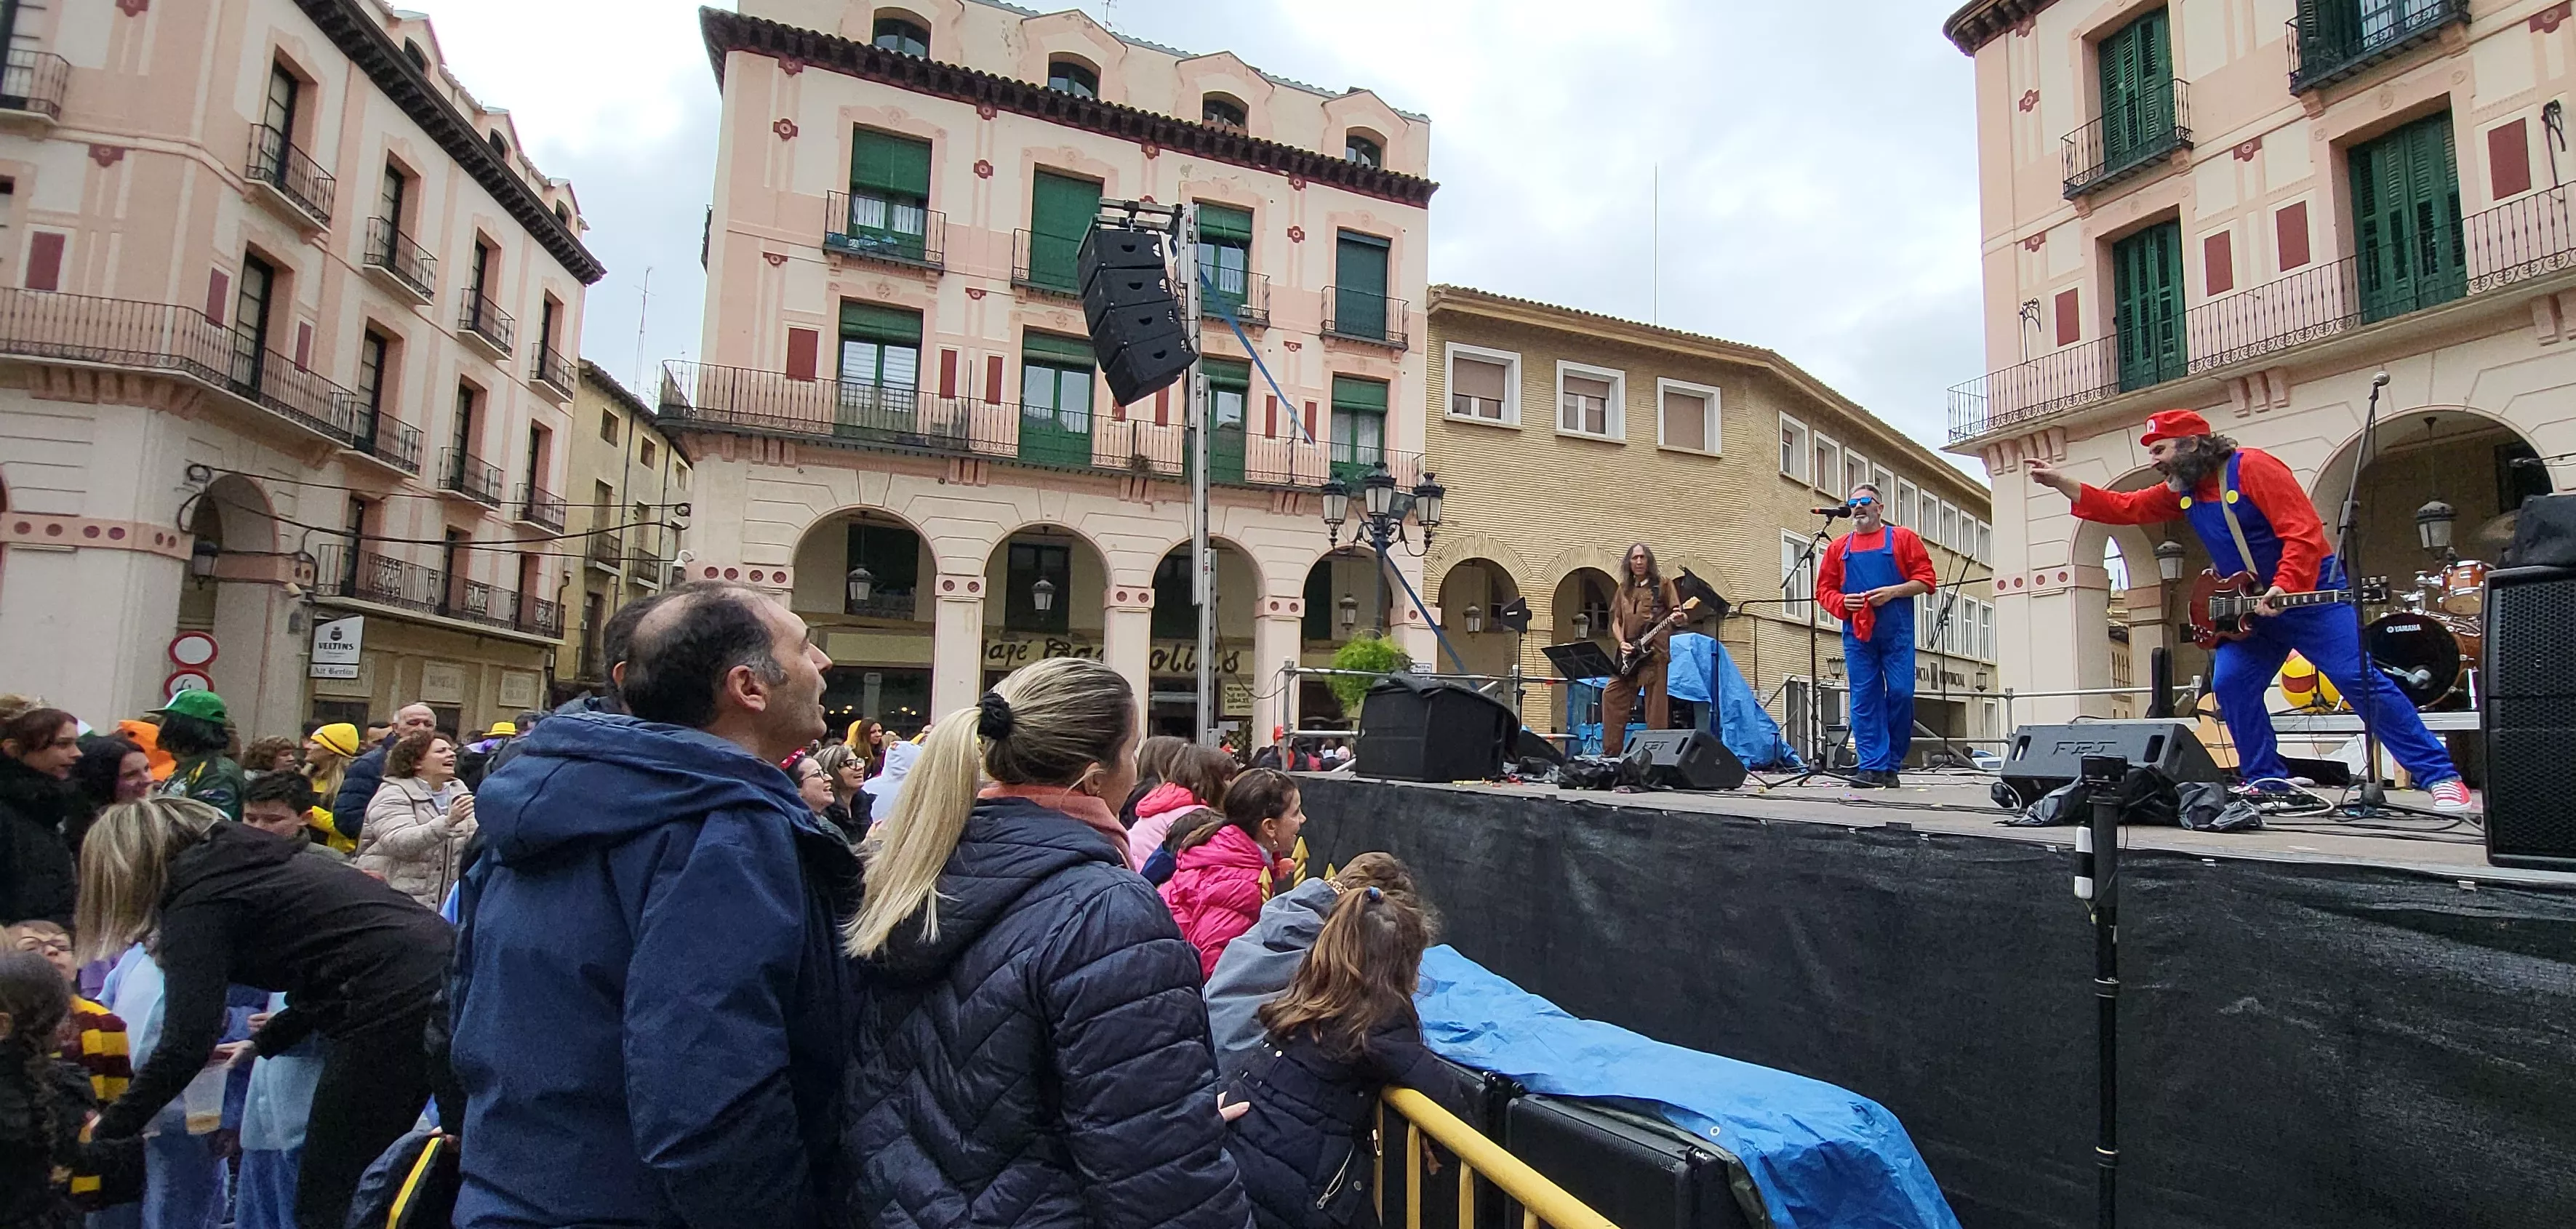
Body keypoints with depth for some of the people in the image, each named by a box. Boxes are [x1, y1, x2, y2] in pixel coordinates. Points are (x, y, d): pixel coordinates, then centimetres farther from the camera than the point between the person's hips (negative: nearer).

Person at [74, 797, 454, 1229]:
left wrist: (108, 1128, 10)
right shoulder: (246, 864, 24)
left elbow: (185, 1046, -5)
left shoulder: (198, 904, -1)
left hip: (394, 1005, -9)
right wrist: (266, 1042, 32)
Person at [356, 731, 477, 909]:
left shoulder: (458, 791, 11)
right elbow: (399, 842, -24)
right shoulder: (394, 794, -7)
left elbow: (476, 838, 6)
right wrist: (448, 822, -37)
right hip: (393, 898, -5)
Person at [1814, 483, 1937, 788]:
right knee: (1864, 699, -2)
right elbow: (1824, 589, 13)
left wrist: (1893, 591, -11)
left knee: (1901, 694, -5)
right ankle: (1873, 768, 0)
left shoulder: (1903, 538, 8)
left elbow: (1927, 579, 2)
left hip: (1897, 631, -2)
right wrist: (1843, 602, -6)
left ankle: (1892, 766, 7)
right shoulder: (1839, 547, 15)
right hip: (1857, 633, 2)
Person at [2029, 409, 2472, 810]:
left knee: (2363, 681, -12)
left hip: (2312, 593, -7)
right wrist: (2059, 482, -4)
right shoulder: (2182, 490, 5)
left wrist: (2285, 588, -32)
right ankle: (2267, 780, 4)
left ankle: (2440, 776, -5)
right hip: (2250, 606, 7)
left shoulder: (2252, 467, -18)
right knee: (2229, 684, -6)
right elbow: (2122, 508, 7)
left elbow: (2304, 532, -23)